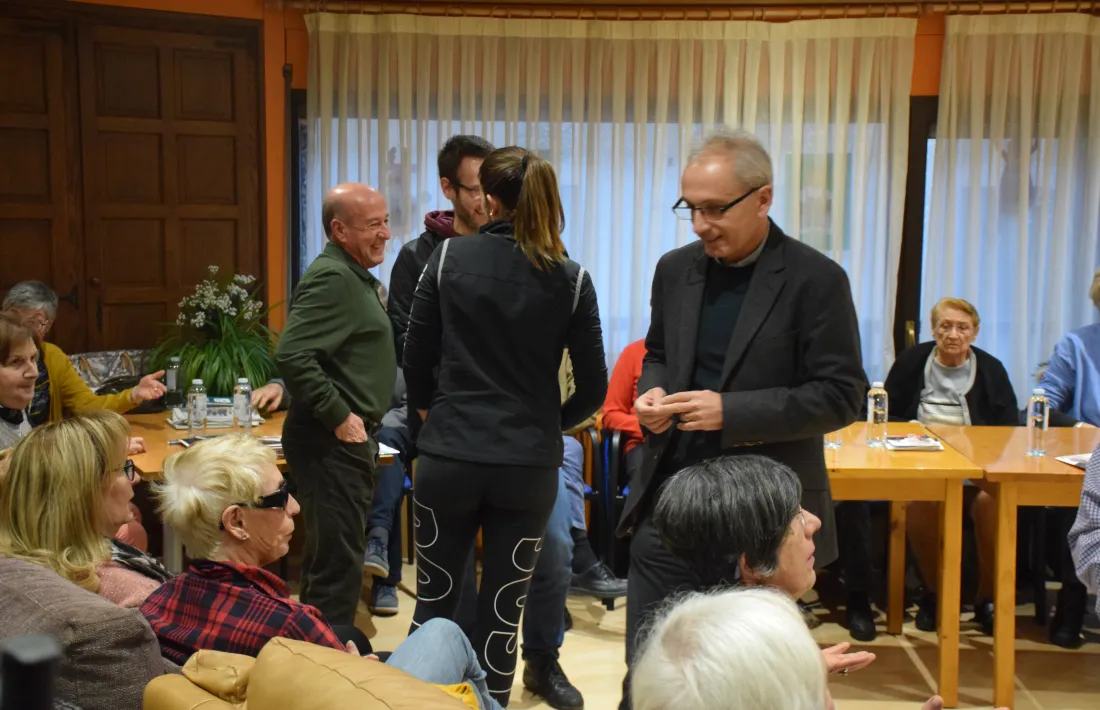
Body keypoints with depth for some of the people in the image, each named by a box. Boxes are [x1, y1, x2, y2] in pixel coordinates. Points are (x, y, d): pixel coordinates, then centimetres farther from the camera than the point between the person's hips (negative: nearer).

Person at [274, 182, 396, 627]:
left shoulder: (356, 276, 15)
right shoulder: (331, 278, -18)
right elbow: (291, 355, -28)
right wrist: (339, 417, -22)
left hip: (349, 438, 11)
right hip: (332, 440, -11)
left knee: (332, 555, 19)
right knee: (337, 561, -7)